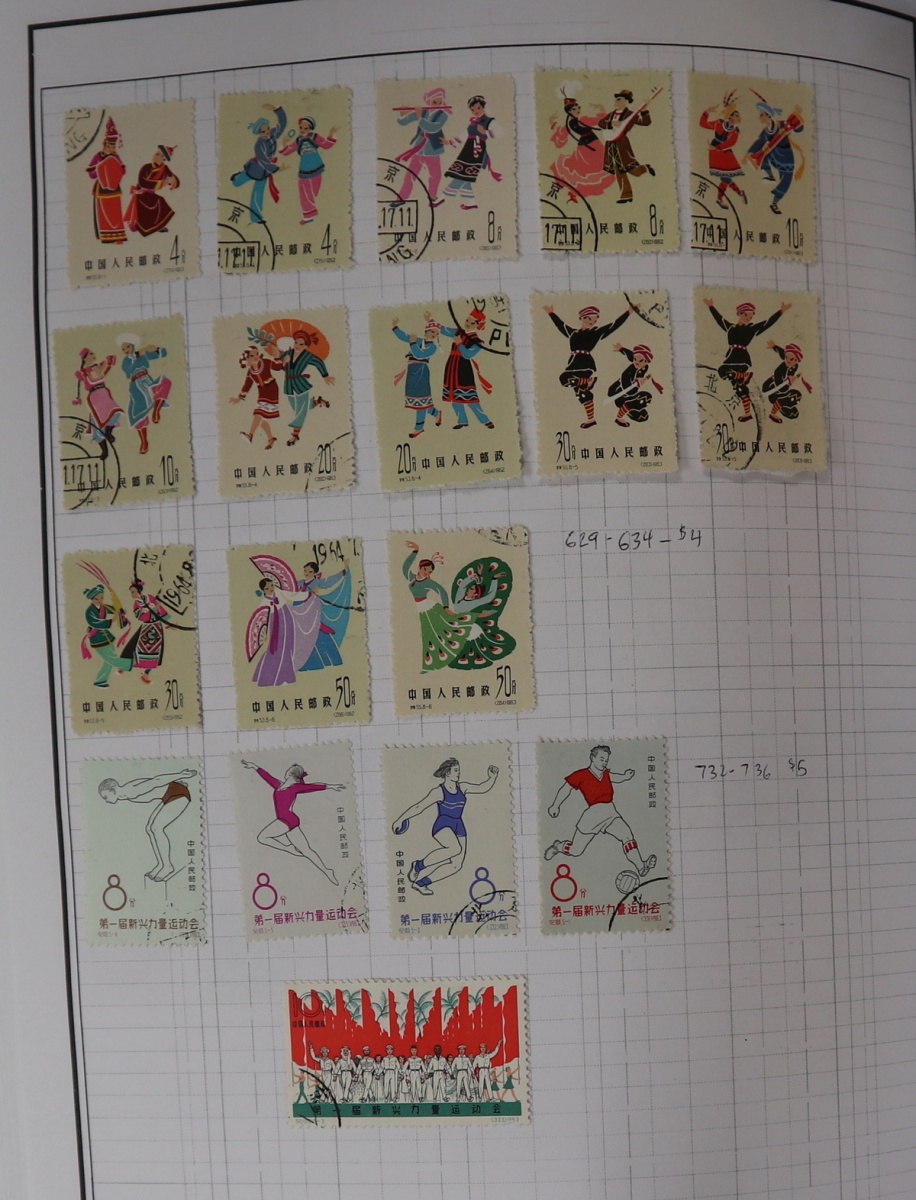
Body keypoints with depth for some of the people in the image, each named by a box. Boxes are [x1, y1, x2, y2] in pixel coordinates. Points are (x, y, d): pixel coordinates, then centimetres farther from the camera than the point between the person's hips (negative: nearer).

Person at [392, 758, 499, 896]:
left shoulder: (462, 787, 11)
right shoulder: (438, 791, -6)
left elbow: (482, 788, 20)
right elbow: (418, 807, -5)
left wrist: (492, 778, 5)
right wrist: (401, 820, -6)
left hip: (458, 828, 7)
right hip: (443, 825, -7)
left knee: (456, 865, -3)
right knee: (455, 848, -34)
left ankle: (420, 882, 6)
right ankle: (419, 865, -17)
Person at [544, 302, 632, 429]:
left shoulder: (597, 332, 6)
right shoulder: (573, 333, 19)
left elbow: (614, 325, 4)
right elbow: (561, 325, 33)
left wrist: (627, 312, 1)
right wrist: (551, 313, 40)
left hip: (586, 365, -6)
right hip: (575, 365, 6)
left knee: (564, 378, -27)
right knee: (583, 393, 7)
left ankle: (589, 381, -11)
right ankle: (591, 419, 13)